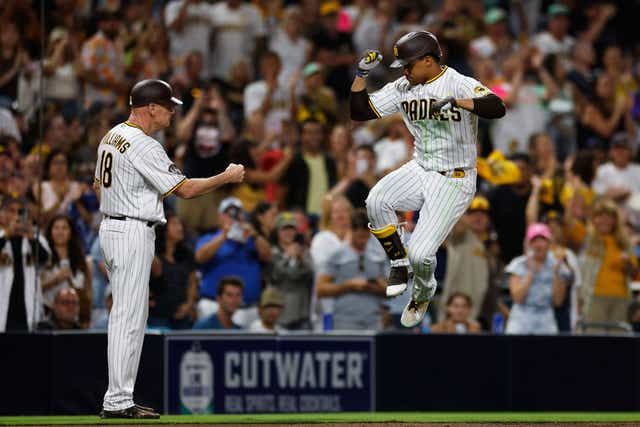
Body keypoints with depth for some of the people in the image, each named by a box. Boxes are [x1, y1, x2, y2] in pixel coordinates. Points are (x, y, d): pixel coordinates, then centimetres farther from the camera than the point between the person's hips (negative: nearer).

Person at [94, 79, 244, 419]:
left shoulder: (111, 136, 12)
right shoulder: (143, 146, -18)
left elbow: (98, 184, 22)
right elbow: (185, 189, -17)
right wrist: (227, 177, -5)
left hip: (110, 227, 10)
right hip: (133, 234, -10)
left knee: (129, 313, 14)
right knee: (129, 317, -9)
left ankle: (119, 397, 15)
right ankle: (118, 402, -9)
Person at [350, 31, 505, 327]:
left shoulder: (459, 84, -15)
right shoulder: (402, 89, 4)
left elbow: (497, 108, -31)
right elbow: (360, 112, 7)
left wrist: (457, 102, -43)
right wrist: (362, 74, -6)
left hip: (454, 181, -5)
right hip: (420, 170, 6)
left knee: (420, 255, -16)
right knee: (376, 201, -26)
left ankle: (423, 292, 21)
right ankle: (399, 263, -1)